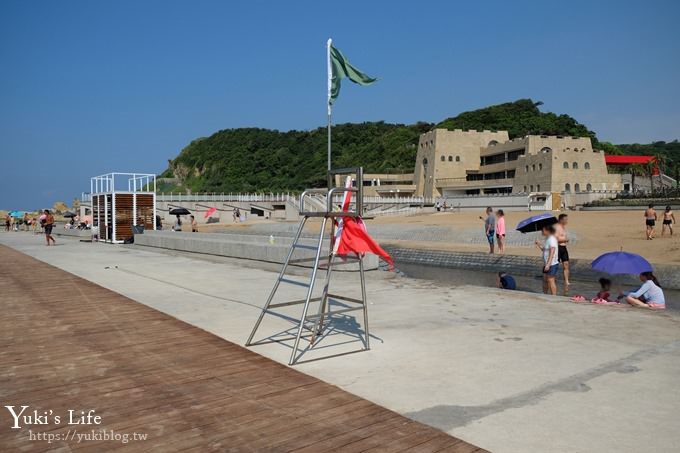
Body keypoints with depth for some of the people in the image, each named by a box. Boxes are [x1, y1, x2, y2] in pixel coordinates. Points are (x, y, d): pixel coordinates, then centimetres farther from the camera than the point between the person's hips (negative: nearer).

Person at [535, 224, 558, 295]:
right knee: (545, 280, 13)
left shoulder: (552, 239, -15)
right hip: (546, 264, 9)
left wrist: (548, 264, -27)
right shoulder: (547, 239, 14)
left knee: (550, 280, -8)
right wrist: (539, 245, 6)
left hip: (552, 264, -9)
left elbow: (552, 253, -22)